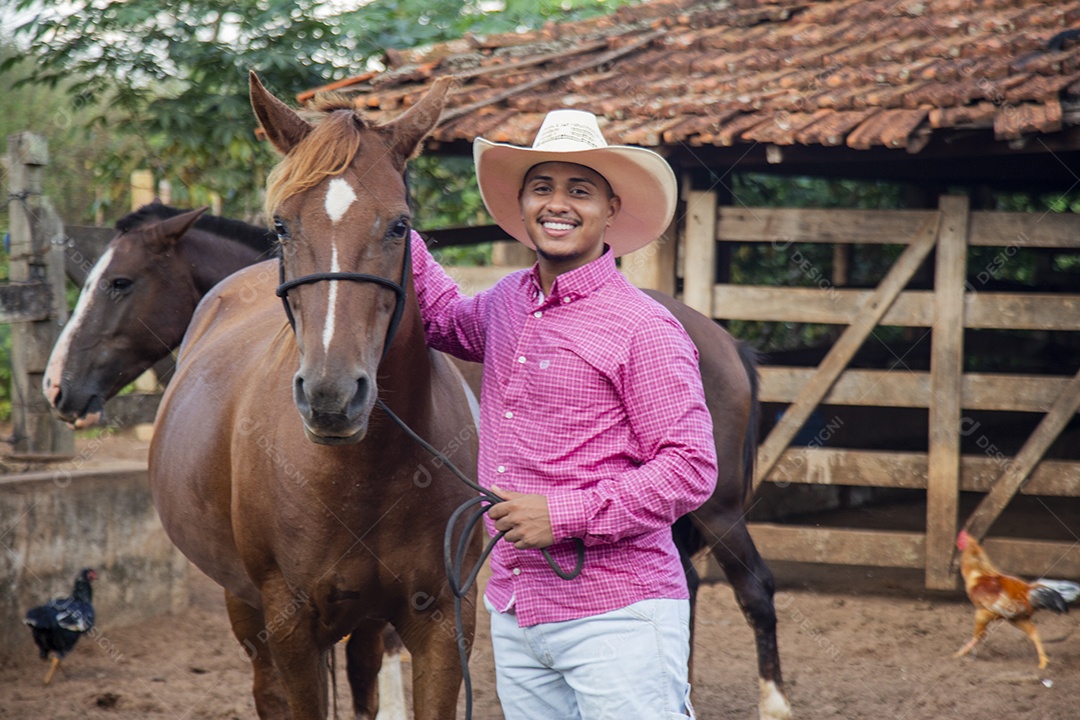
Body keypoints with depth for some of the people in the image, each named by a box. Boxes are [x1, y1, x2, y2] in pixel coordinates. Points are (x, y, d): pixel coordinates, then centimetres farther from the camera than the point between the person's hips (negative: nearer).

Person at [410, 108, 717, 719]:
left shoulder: (645, 329, -10)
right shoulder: (506, 304, 11)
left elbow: (691, 470, -14)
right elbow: (445, 319, 35)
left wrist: (565, 514, -19)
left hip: (616, 616, -7)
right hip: (515, 613, 7)